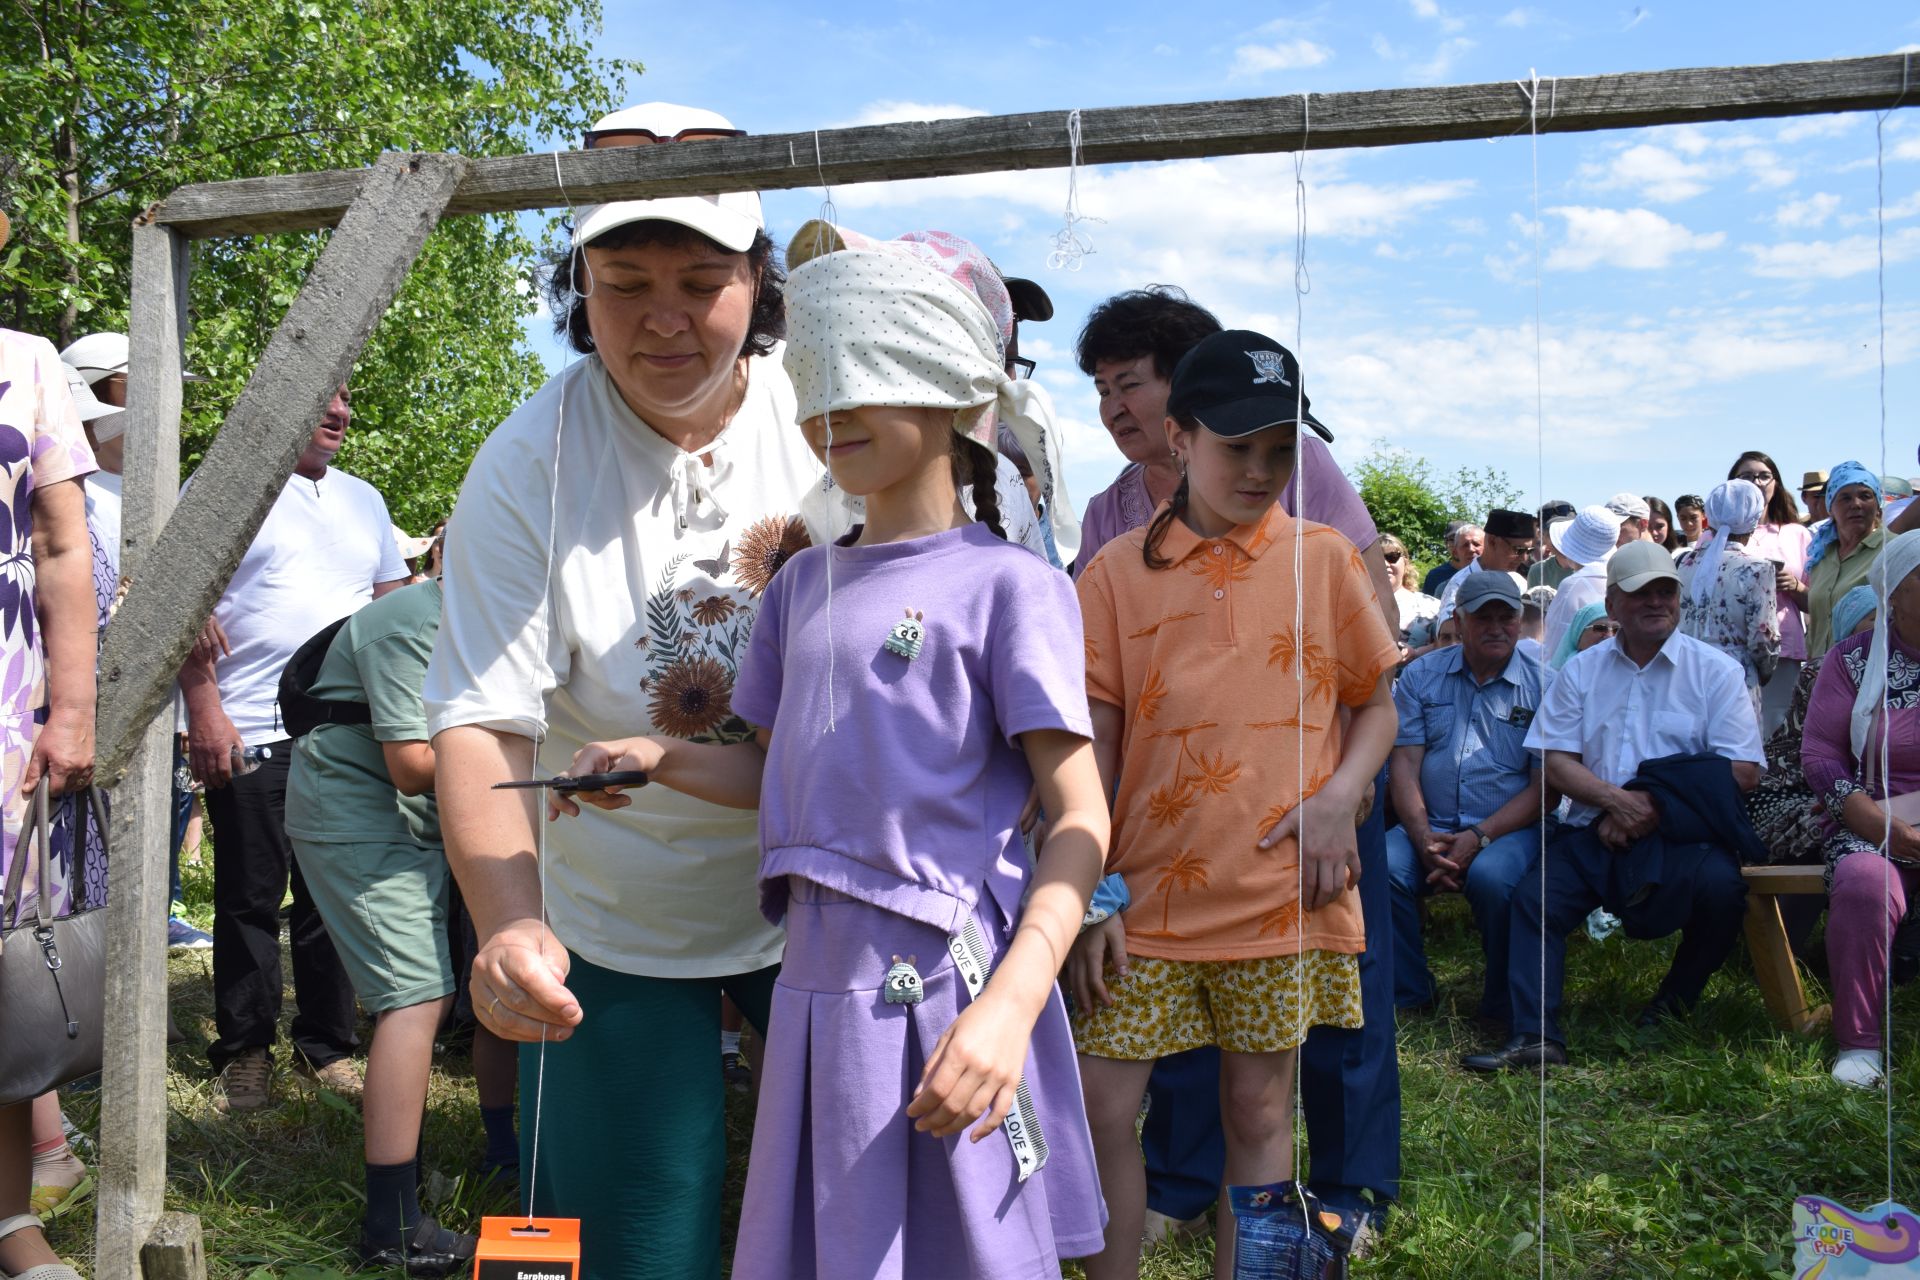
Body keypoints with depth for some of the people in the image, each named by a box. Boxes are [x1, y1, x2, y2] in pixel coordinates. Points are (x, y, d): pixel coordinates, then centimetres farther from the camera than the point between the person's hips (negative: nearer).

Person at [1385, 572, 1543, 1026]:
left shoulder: (1542, 683, 3)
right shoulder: (1421, 676, 11)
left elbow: (1545, 785, -2)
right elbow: (1404, 766, 4)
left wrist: (1479, 837, -14)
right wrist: (1424, 839, -12)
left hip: (1509, 828, -2)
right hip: (1430, 825, 3)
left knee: (1491, 877, -36)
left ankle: (1504, 1006, -11)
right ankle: (1406, 995, -6)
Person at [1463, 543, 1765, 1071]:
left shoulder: (1715, 670, 5)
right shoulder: (1581, 671, 13)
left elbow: (1742, 771, -3)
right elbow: (1555, 761, 6)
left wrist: (1653, 806, -13)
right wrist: (1615, 799, -14)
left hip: (1683, 833, -2)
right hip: (1595, 830, 2)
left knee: (1720, 885, -30)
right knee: (1535, 897, -20)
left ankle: (1672, 1005, -3)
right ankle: (1537, 1037, -20)